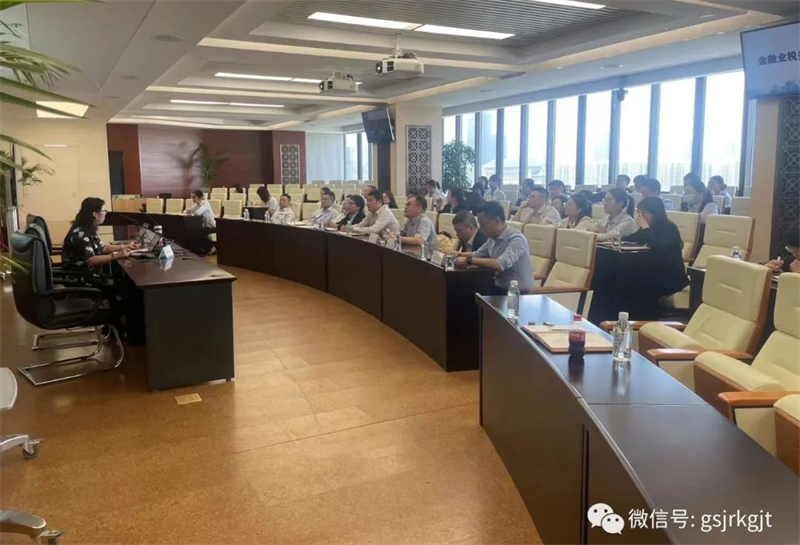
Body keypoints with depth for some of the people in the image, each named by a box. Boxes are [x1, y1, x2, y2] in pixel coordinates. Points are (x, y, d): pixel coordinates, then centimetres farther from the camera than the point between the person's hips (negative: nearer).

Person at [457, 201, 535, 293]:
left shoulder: (516, 239, -19)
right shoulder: (493, 238, 4)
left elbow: (500, 265, -32)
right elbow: (477, 254, 19)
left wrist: (469, 260, -28)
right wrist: (456, 254, 1)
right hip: (500, 287, 7)